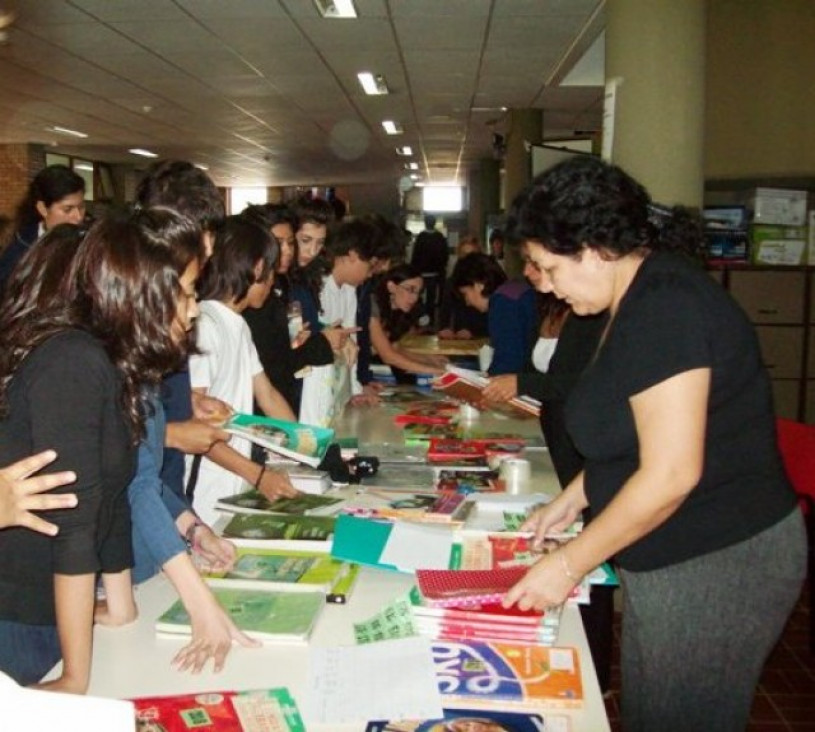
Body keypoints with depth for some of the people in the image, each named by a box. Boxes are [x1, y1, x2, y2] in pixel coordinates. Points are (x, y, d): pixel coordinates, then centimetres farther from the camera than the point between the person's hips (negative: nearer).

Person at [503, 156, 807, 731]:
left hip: (718, 565, -10)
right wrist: (571, 501, 13)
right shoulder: (642, 299, 10)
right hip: (676, 557, 10)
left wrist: (568, 564, -17)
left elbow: (671, 474, -26)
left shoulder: (666, 309, -23)